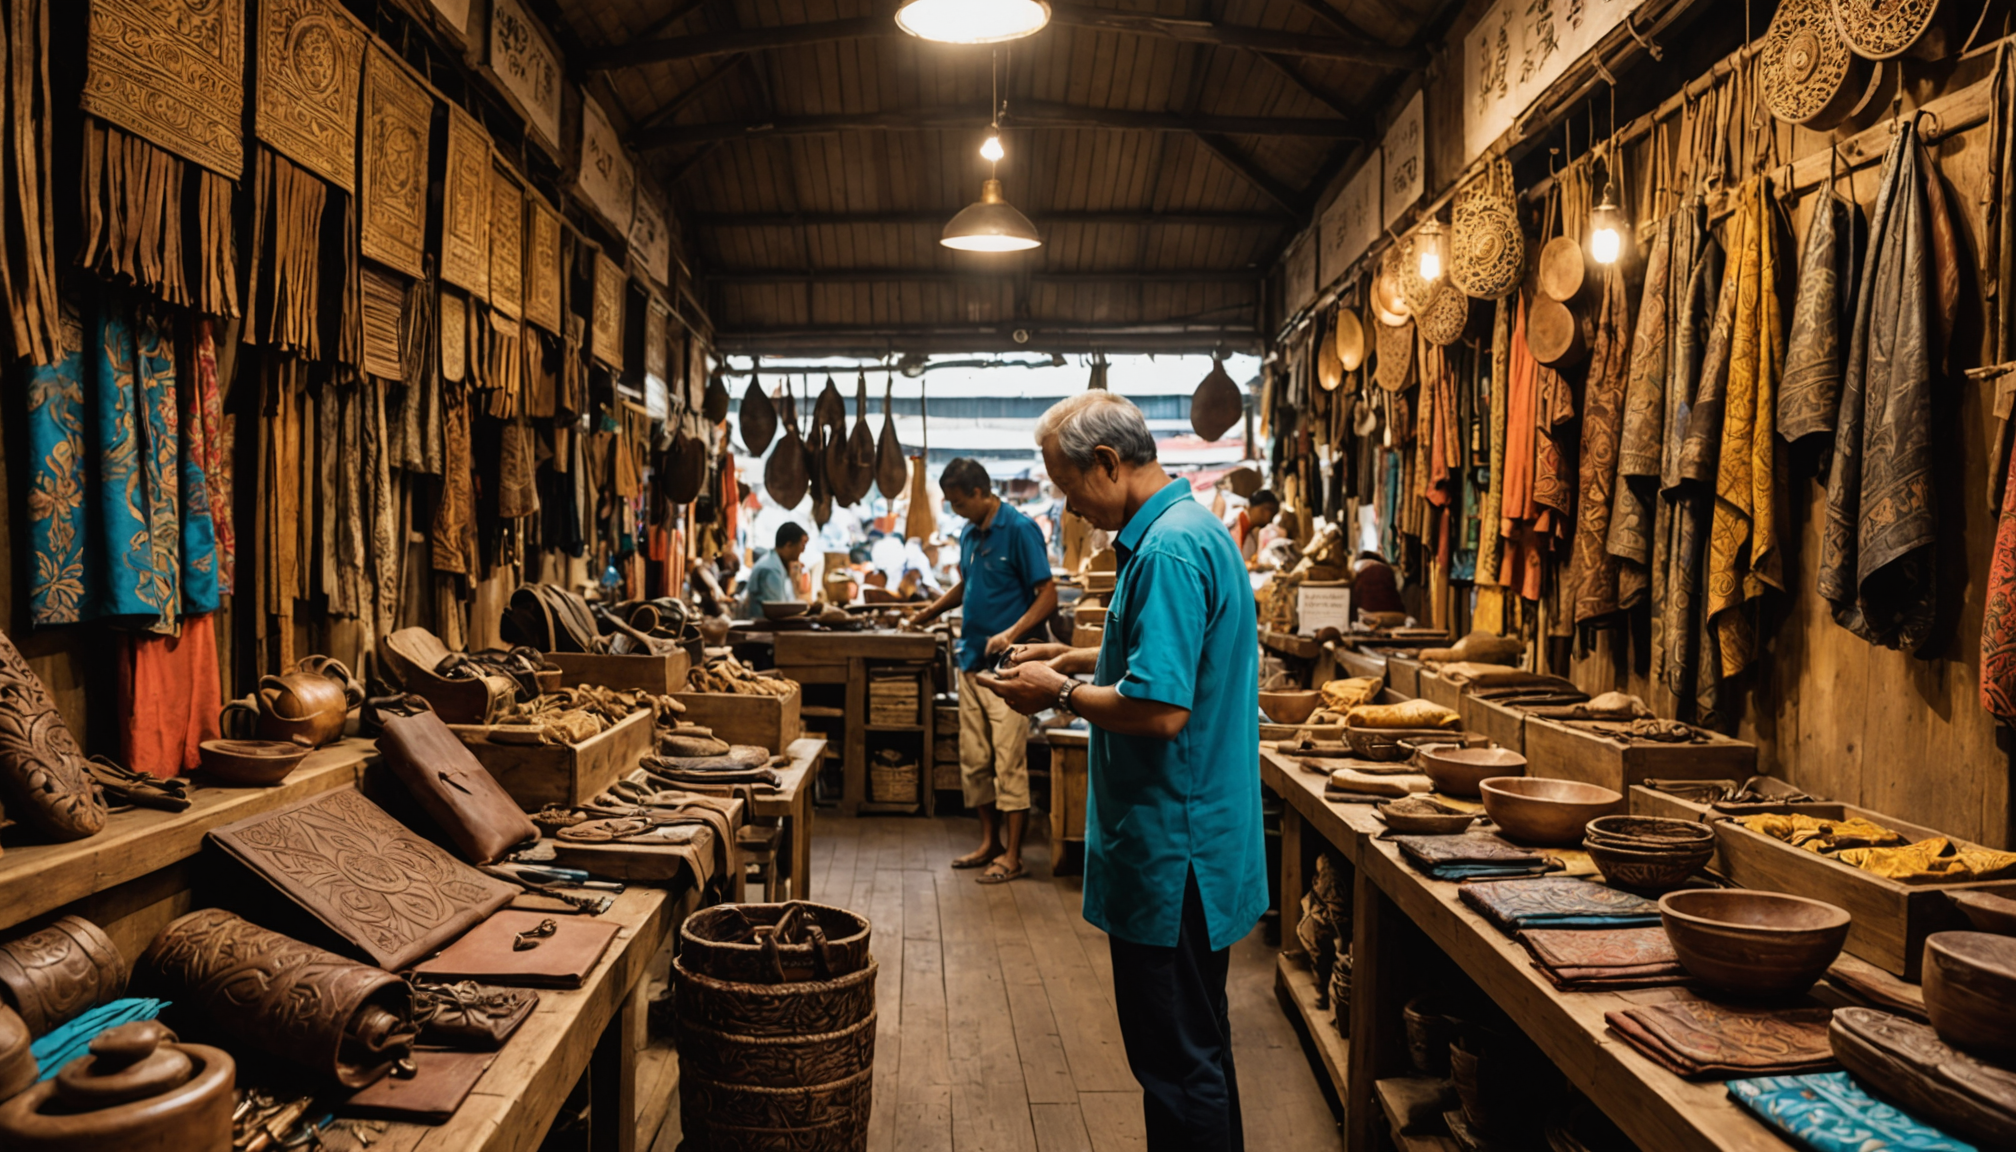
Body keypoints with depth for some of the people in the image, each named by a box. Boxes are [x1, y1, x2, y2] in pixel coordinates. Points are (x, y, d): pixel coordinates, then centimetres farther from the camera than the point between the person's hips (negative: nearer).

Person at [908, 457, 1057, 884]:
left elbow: (1048, 596, -14)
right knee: (973, 761, 12)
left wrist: (1012, 633, -25)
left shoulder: (1020, 530, -11)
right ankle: (989, 843, 24)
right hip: (971, 661, 8)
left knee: (1009, 762, -4)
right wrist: (933, 610, 14)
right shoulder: (969, 533, 12)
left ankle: (1012, 857, 4)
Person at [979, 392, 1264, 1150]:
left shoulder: (1168, 552, -22)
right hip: (1199, 840, 11)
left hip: (1172, 851, -11)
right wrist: (1076, 659, 14)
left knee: (1177, 1060, 3)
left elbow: (1160, 710, -27)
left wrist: (1060, 693, -13)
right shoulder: (1194, 529, 11)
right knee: (1197, 1045, 23)